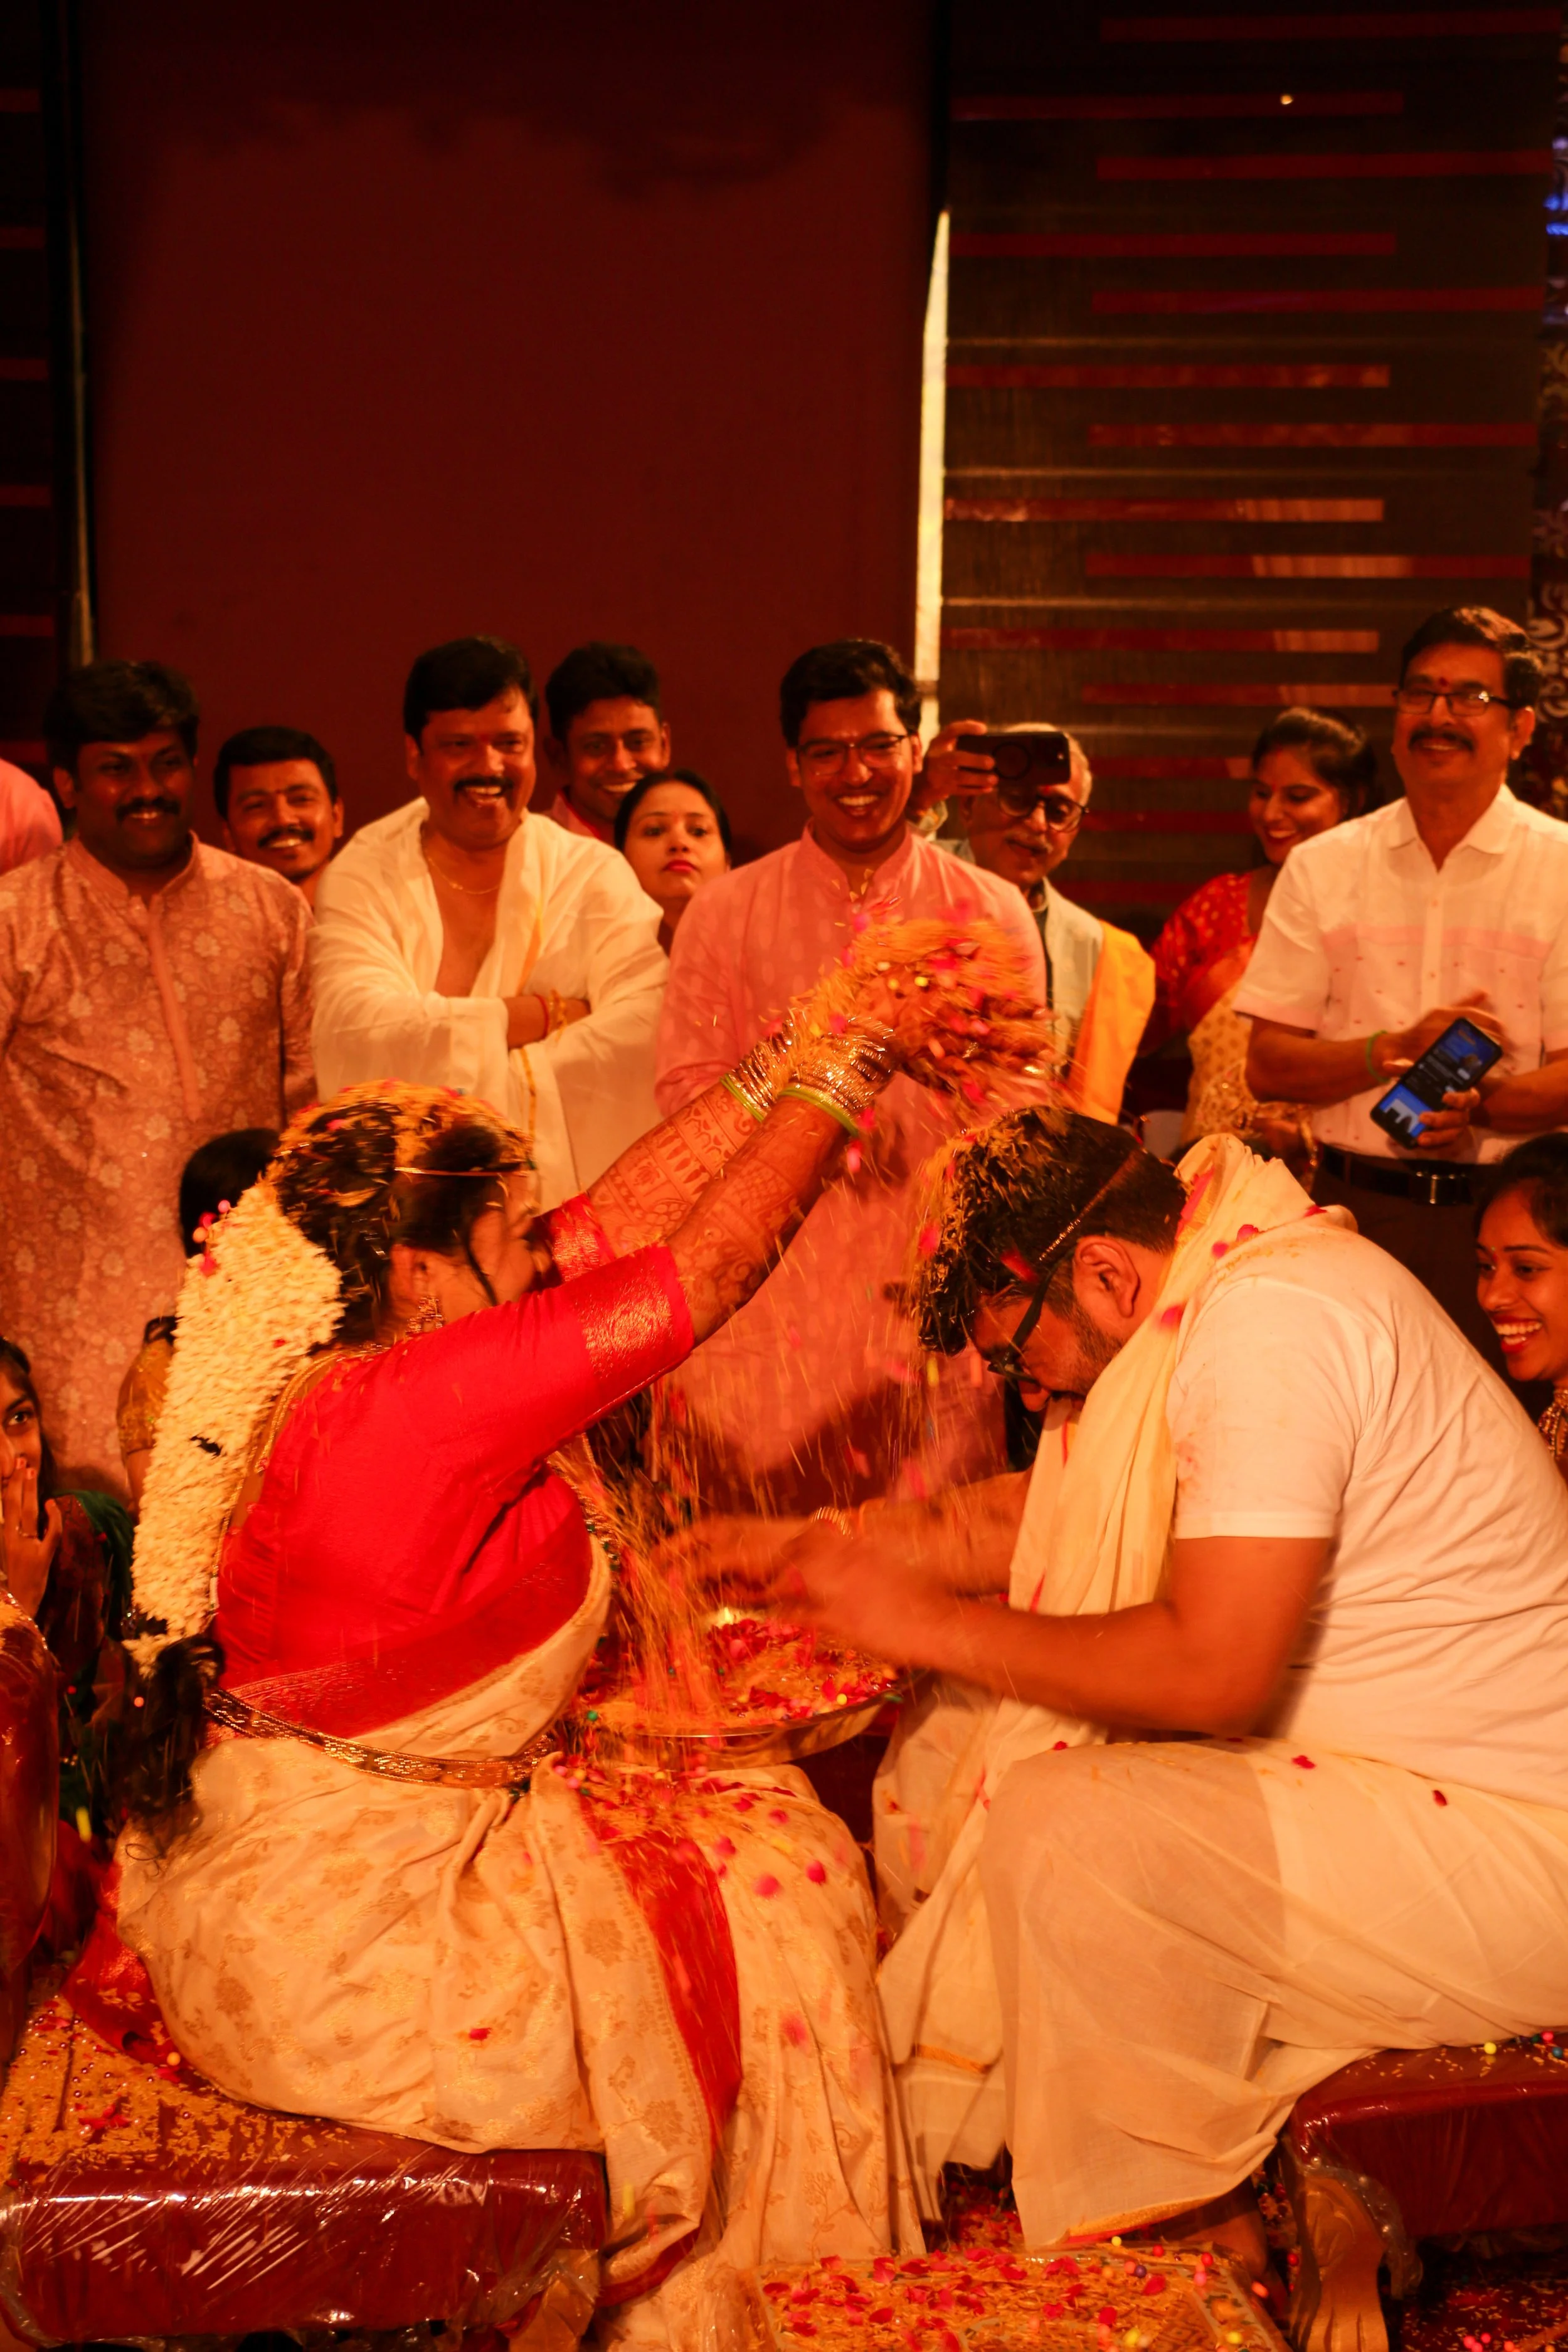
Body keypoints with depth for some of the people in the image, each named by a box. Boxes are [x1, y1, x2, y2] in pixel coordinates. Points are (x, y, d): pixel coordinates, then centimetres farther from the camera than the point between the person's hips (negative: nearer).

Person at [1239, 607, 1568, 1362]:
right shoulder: (1322, 867, 8)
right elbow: (1268, 1068, 3)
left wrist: (1481, 1104, -22)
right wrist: (1399, 1048, -12)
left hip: (1499, 1218, -1)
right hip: (1352, 1207, 1)